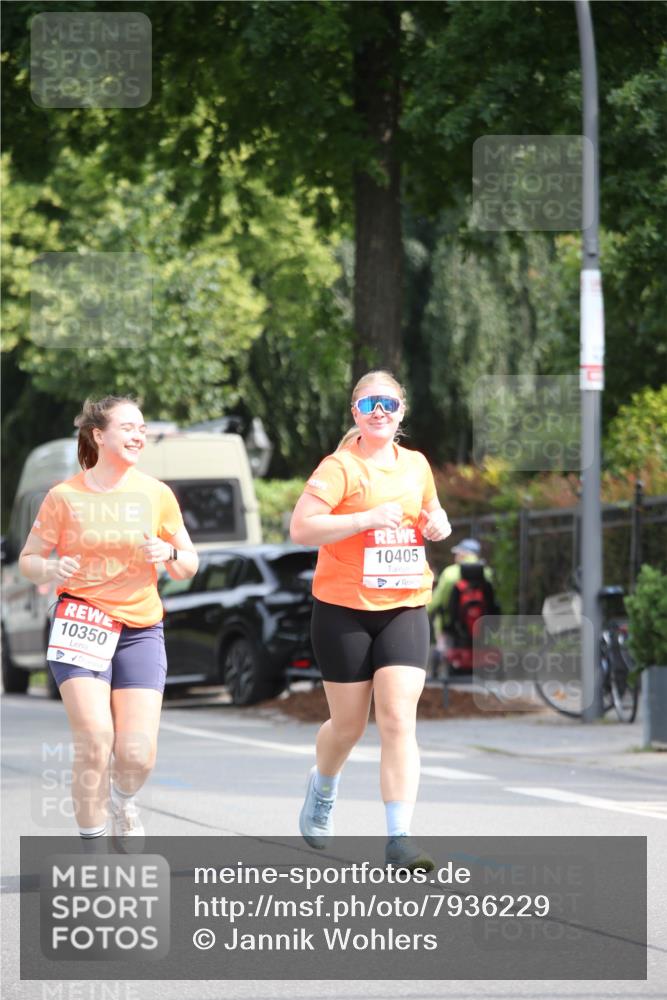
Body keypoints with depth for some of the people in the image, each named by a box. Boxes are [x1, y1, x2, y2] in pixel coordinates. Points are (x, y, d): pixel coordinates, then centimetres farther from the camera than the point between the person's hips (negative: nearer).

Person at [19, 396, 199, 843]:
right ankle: (92, 842, -1)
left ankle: (123, 802, 27)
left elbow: (189, 565, 12)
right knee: (94, 740, -18)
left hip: (140, 630, 2)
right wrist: (51, 570, -17)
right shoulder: (65, 496, -1)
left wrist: (169, 553, -11)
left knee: (137, 755, -9)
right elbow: (28, 559, 5)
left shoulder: (156, 494, 4)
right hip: (81, 628, -2)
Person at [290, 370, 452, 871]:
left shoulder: (416, 465, 11)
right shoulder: (340, 468, -8)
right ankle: (323, 786, 43)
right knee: (349, 724, 9)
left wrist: (439, 524, 5)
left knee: (399, 720, -11)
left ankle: (400, 838, -14)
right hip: (344, 609, -3)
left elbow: (432, 513, 29)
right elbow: (301, 528, -17)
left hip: (405, 608, 3)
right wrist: (367, 518, -23)